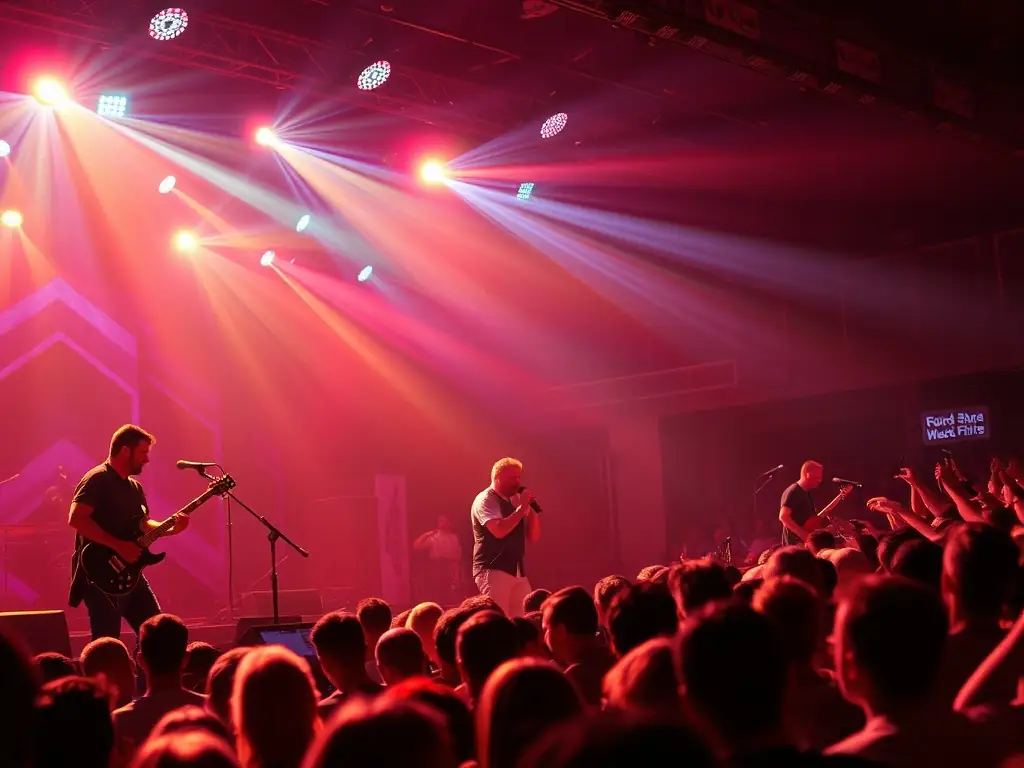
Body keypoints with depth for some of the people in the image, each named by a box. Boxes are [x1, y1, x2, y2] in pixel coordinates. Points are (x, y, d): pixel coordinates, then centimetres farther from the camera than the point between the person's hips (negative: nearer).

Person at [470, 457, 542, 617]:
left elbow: (533, 537, 15)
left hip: (517, 572, 8)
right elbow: (499, 530, -23)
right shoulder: (485, 500, -5)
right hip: (493, 570, -8)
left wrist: (531, 508, 3)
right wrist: (522, 508, -15)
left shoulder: (514, 501, 18)